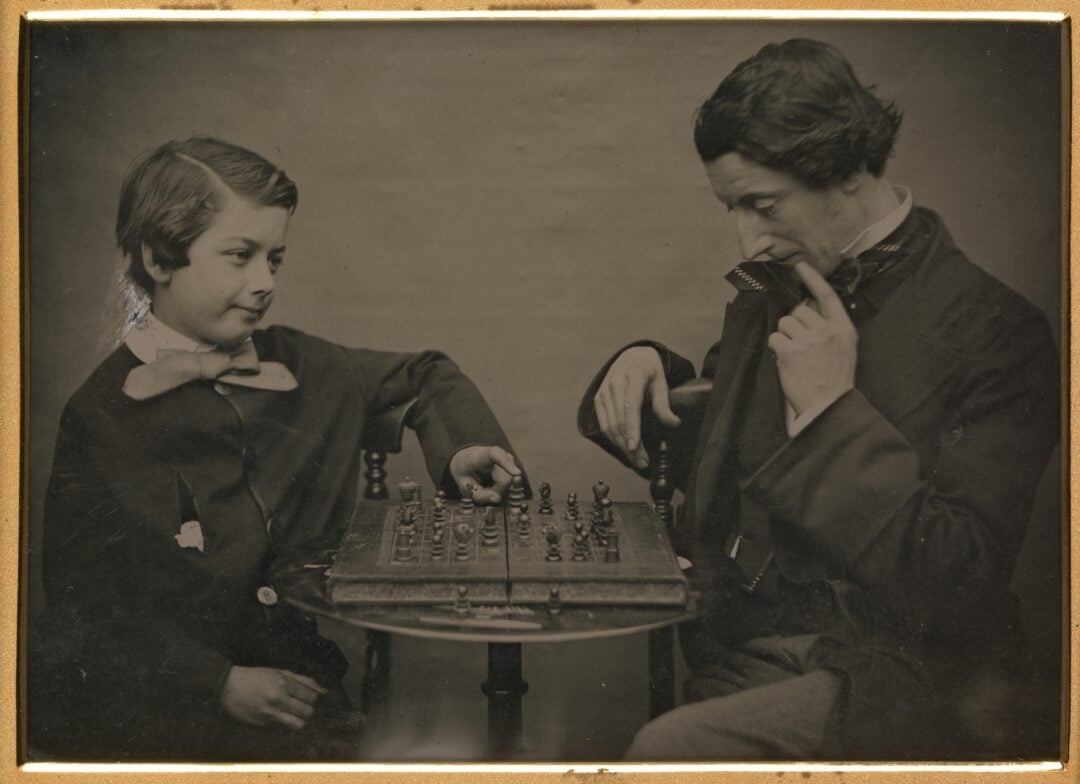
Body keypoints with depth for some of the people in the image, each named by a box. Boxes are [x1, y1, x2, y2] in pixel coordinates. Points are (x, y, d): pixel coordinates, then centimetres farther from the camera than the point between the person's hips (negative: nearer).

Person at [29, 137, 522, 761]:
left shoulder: (297, 367, 7)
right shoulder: (99, 415, -6)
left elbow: (425, 374, 24)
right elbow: (87, 601, -7)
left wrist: (460, 446, 5)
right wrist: (221, 683, -16)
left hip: (302, 685, 3)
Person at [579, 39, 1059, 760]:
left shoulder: (997, 331, -11)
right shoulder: (768, 296, 10)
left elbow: (961, 586, -16)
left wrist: (835, 410, -19)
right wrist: (649, 370, 4)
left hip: (888, 677, -5)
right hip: (735, 656, 6)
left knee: (667, 749, -30)